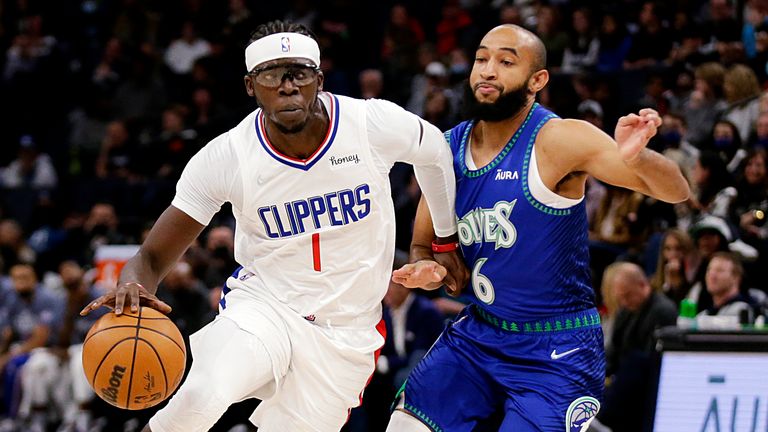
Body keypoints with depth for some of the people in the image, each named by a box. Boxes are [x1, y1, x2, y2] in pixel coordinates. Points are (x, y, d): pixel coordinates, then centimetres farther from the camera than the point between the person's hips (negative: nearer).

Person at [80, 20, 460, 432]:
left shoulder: (375, 124, -14)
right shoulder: (225, 157, -15)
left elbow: (434, 150, 11)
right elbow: (152, 257, -11)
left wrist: (446, 239, 22)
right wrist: (131, 289, -35)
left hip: (345, 333, 2)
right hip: (263, 306, -2)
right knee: (205, 395, -32)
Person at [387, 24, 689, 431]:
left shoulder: (558, 140, -18)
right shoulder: (446, 149, -1)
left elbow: (676, 192, -23)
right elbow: (425, 244, 13)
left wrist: (636, 158, -46)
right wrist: (425, 269, -11)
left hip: (557, 352, -5)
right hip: (478, 333, 6)